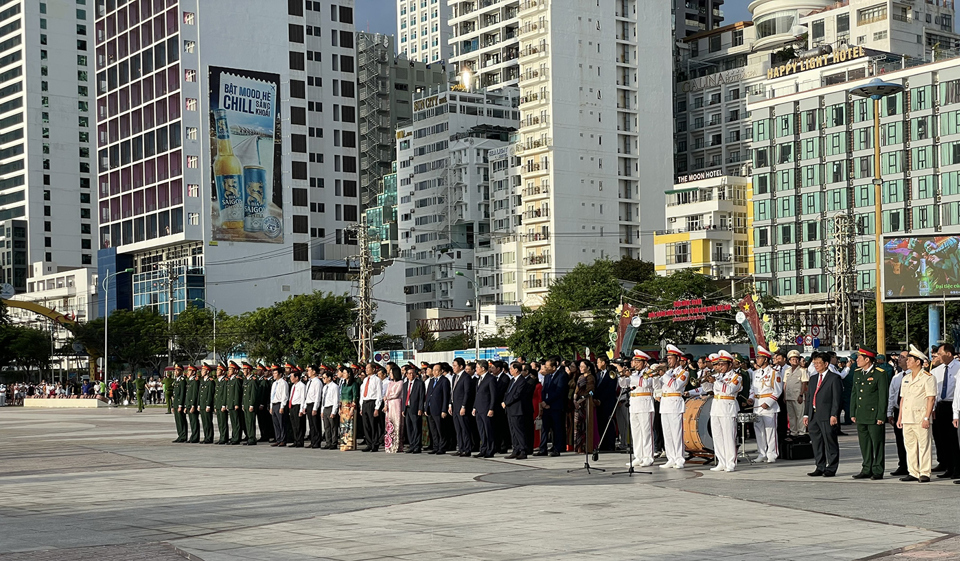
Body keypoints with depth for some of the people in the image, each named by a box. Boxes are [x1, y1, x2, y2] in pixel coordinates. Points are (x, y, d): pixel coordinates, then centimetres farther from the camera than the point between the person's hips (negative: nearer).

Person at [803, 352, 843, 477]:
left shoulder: (834, 378, -4)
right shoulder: (813, 379, 19)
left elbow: (837, 398, -10)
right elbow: (808, 397, 19)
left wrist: (834, 415, -16)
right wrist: (806, 414, 13)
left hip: (827, 417, -7)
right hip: (813, 416, 7)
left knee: (830, 443, -1)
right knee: (816, 443, 10)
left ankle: (831, 469, 5)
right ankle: (820, 468, 17)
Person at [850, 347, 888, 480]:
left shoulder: (880, 374, -8)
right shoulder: (857, 373, 13)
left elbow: (883, 396, -9)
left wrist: (881, 416, -12)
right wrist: (852, 413, 13)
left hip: (874, 415, -6)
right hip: (861, 416, 6)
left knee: (877, 443, -1)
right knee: (864, 444, 10)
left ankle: (878, 471, 5)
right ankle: (867, 470, 17)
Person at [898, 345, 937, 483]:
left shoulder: (928, 377, -5)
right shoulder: (906, 378, 17)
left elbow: (931, 399, -9)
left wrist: (926, 417, -15)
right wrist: (900, 417, 14)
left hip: (921, 418, -7)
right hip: (907, 419, 7)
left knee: (924, 446, -3)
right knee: (910, 446, 8)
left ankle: (924, 474, 2)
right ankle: (913, 473, 13)